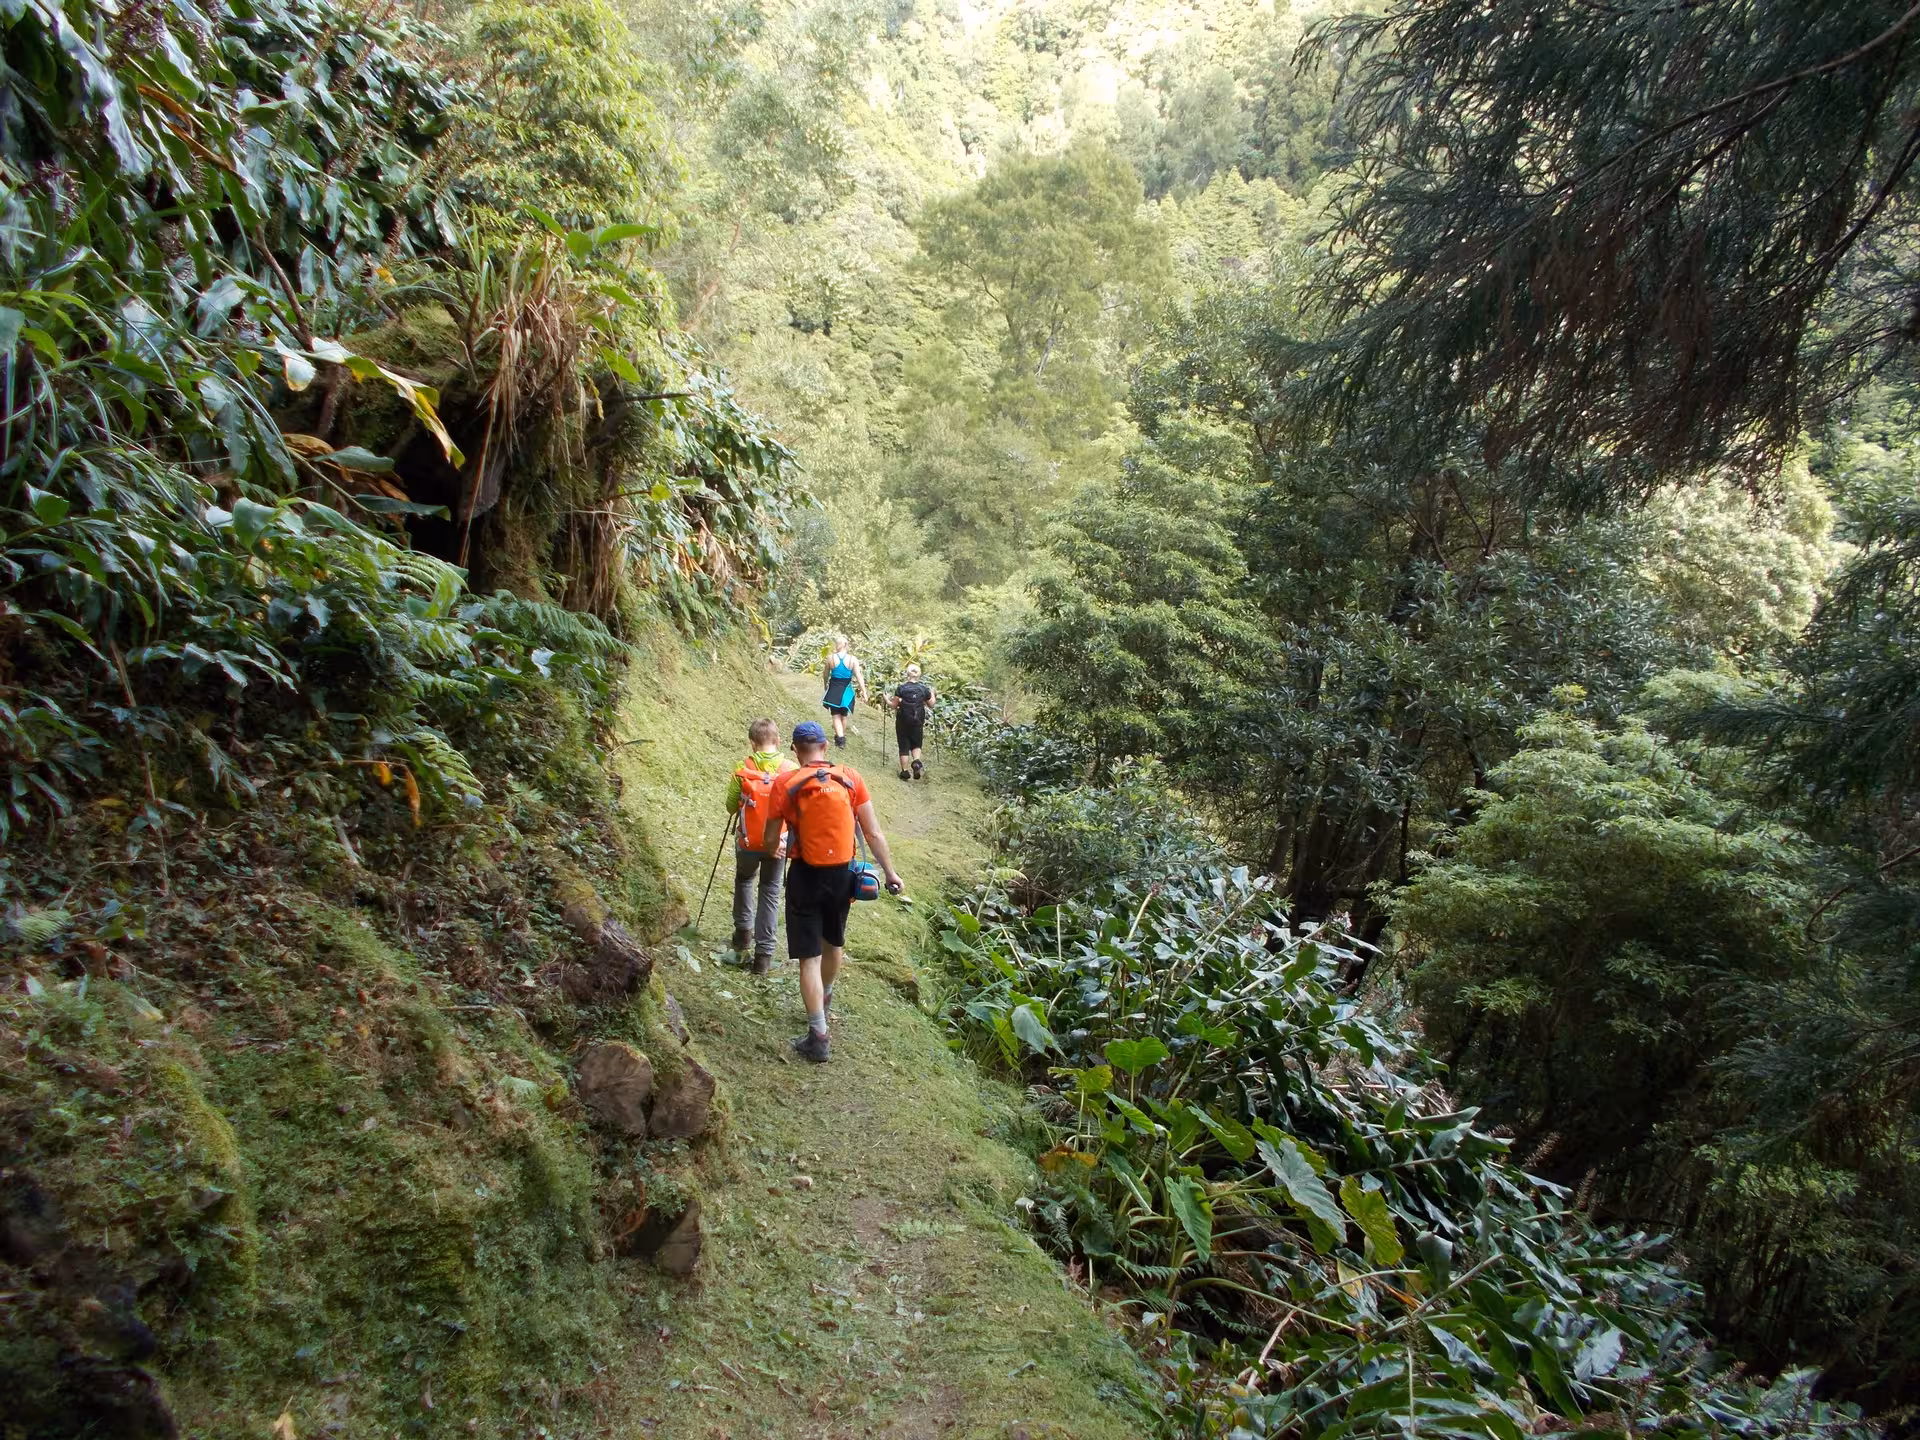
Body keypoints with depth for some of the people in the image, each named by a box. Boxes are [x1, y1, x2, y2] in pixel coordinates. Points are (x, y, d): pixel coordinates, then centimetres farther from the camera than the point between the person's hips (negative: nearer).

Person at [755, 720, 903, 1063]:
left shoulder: (785, 784, -10)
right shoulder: (851, 778, -5)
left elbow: (771, 837, -1)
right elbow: (873, 833, -4)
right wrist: (890, 872, 5)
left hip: (806, 876, -3)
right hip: (843, 873, 3)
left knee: (810, 956, 3)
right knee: (834, 942, 26)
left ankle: (819, 1036, 1)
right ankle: (824, 996, 51)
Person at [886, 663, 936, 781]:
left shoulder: (901, 688, -8)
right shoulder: (924, 689, -2)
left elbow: (893, 706, -5)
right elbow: (931, 705, 7)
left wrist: (887, 700, 14)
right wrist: (932, 694, 23)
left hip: (902, 721, -1)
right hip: (917, 722, 1)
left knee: (904, 746, 7)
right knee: (916, 744, 16)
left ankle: (904, 771, 7)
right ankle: (916, 761, -11)